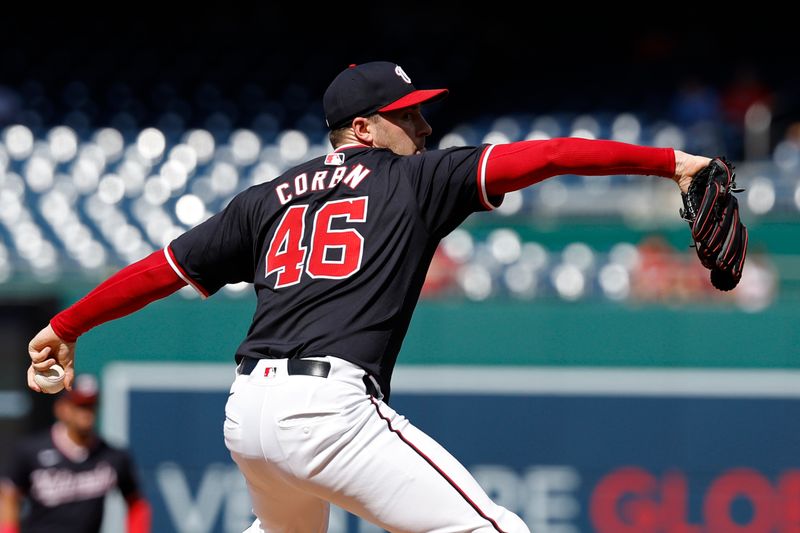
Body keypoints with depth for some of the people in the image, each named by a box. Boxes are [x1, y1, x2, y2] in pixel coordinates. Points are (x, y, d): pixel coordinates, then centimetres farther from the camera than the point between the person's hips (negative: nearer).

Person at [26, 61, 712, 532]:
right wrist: (668, 161, 1)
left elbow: (162, 268, 20)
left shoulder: (269, 198, 20)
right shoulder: (414, 180, 7)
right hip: (329, 407, -7)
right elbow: (548, 156, 1)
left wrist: (65, 327, 30)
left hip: (246, 414, 7)